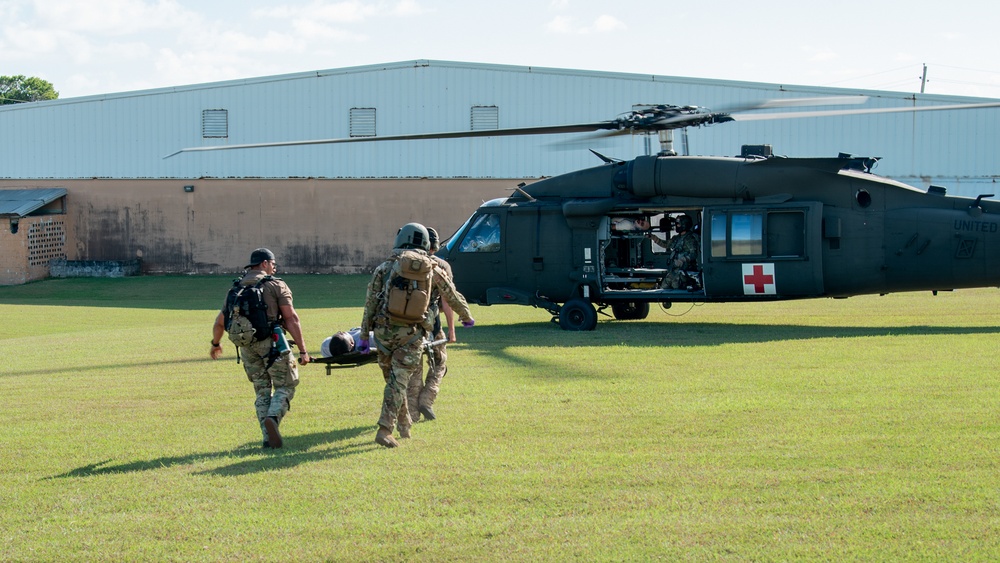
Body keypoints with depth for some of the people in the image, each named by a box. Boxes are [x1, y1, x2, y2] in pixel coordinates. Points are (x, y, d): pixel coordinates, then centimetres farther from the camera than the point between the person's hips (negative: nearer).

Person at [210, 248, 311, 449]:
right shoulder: (276, 285, 0)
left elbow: (220, 322, 19)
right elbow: (291, 319, -7)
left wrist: (216, 344, 36)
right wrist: (302, 350, -7)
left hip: (246, 346, 5)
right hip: (271, 342, -5)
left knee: (262, 391, 14)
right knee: (285, 386, 3)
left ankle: (268, 437, 6)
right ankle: (273, 418, -24)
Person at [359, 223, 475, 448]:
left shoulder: (383, 268, 9)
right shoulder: (431, 270, 7)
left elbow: (370, 305, 8)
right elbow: (453, 297, 20)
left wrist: (364, 337, 12)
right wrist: (467, 317, 38)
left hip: (383, 331, 2)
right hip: (410, 334, -2)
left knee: (394, 380, 18)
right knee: (398, 382, -3)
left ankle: (404, 425, 30)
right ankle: (384, 430, -13)